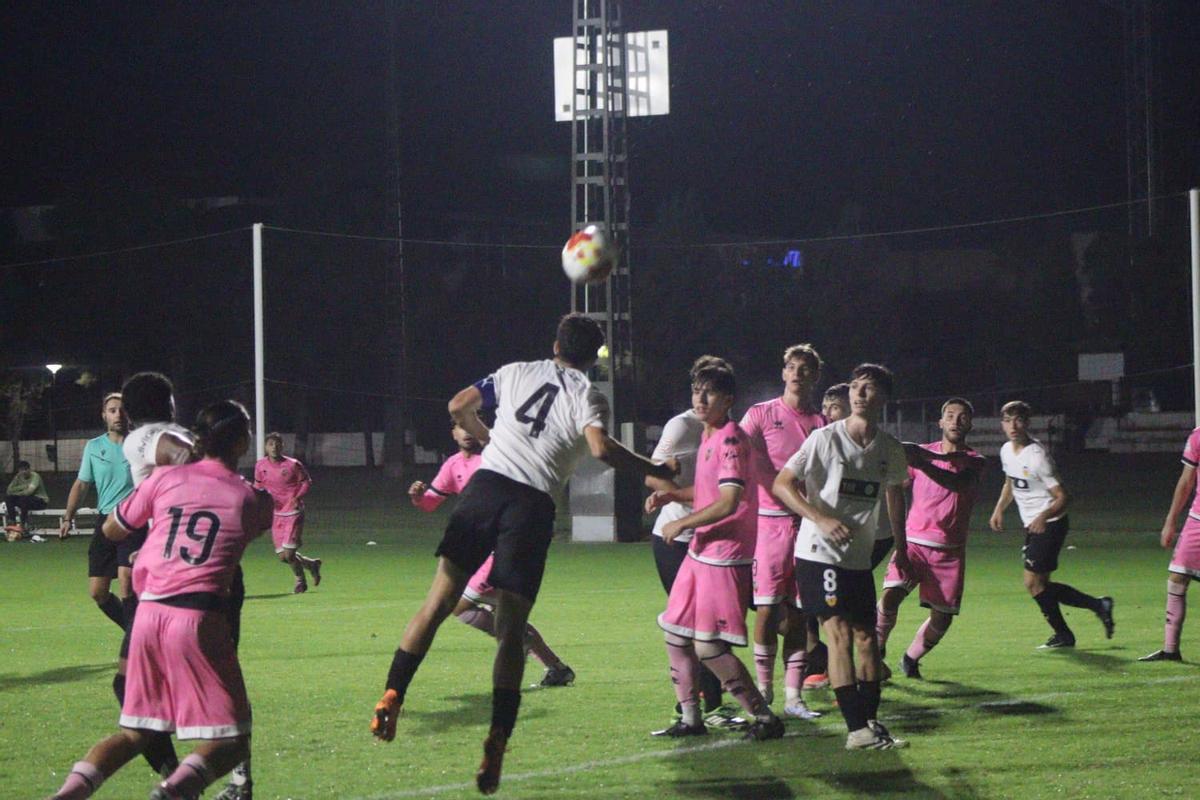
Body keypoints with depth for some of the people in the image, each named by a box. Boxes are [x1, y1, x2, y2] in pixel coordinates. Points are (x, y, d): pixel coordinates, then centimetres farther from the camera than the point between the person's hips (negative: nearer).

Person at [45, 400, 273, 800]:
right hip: (200, 617, -4)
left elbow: (111, 530, 23)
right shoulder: (252, 499, 6)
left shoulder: (166, 478, 11)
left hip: (149, 613, 4)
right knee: (229, 740, 3)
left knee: (134, 733, 18)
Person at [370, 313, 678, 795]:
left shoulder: (517, 372, 17)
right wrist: (657, 471, 0)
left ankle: (391, 697, -7)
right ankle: (496, 745, -8)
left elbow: (459, 406, 19)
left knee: (439, 601, 5)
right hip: (533, 504, -2)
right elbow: (600, 448, -11)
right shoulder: (587, 396, 7)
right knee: (511, 631, 0)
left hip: (486, 484, 2)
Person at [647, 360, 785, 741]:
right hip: (700, 550, 10)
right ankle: (690, 719, 22)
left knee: (708, 646, -10)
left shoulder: (731, 439, -17)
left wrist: (682, 523, -14)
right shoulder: (708, 437, 13)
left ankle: (764, 716, 1)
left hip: (725, 557, -10)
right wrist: (672, 494, 12)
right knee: (675, 633, 12)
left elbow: (728, 501, -24)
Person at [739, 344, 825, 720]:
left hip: (808, 524, 2)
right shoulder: (761, 414, 3)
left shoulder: (822, 423, 10)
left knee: (799, 613, 3)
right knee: (767, 608, -6)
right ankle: (763, 687, 6)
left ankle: (793, 695, 6)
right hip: (770, 521, -2)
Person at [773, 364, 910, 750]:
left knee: (866, 635, 7)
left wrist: (901, 547, 26)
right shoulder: (825, 439, -10)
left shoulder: (890, 450, 5)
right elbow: (781, 484, -11)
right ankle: (856, 729, -15)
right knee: (840, 633, -12)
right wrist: (821, 519, -23)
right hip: (819, 553, -6)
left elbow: (894, 494, 24)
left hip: (860, 557, 6)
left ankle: (871, 721, 16)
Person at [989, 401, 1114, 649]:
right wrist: (999, 509, 10)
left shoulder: (1037, 456, -21)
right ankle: (1098, 606, 20)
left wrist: (1043, 516, -36)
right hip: (1031, 525, 9)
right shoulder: (1006, 451, 4)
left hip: (1050, 524, -9)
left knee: (1033, 581, -11)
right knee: (1040, 584, 8)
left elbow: (1062, 497, -19)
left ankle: (1062, 634, 4)